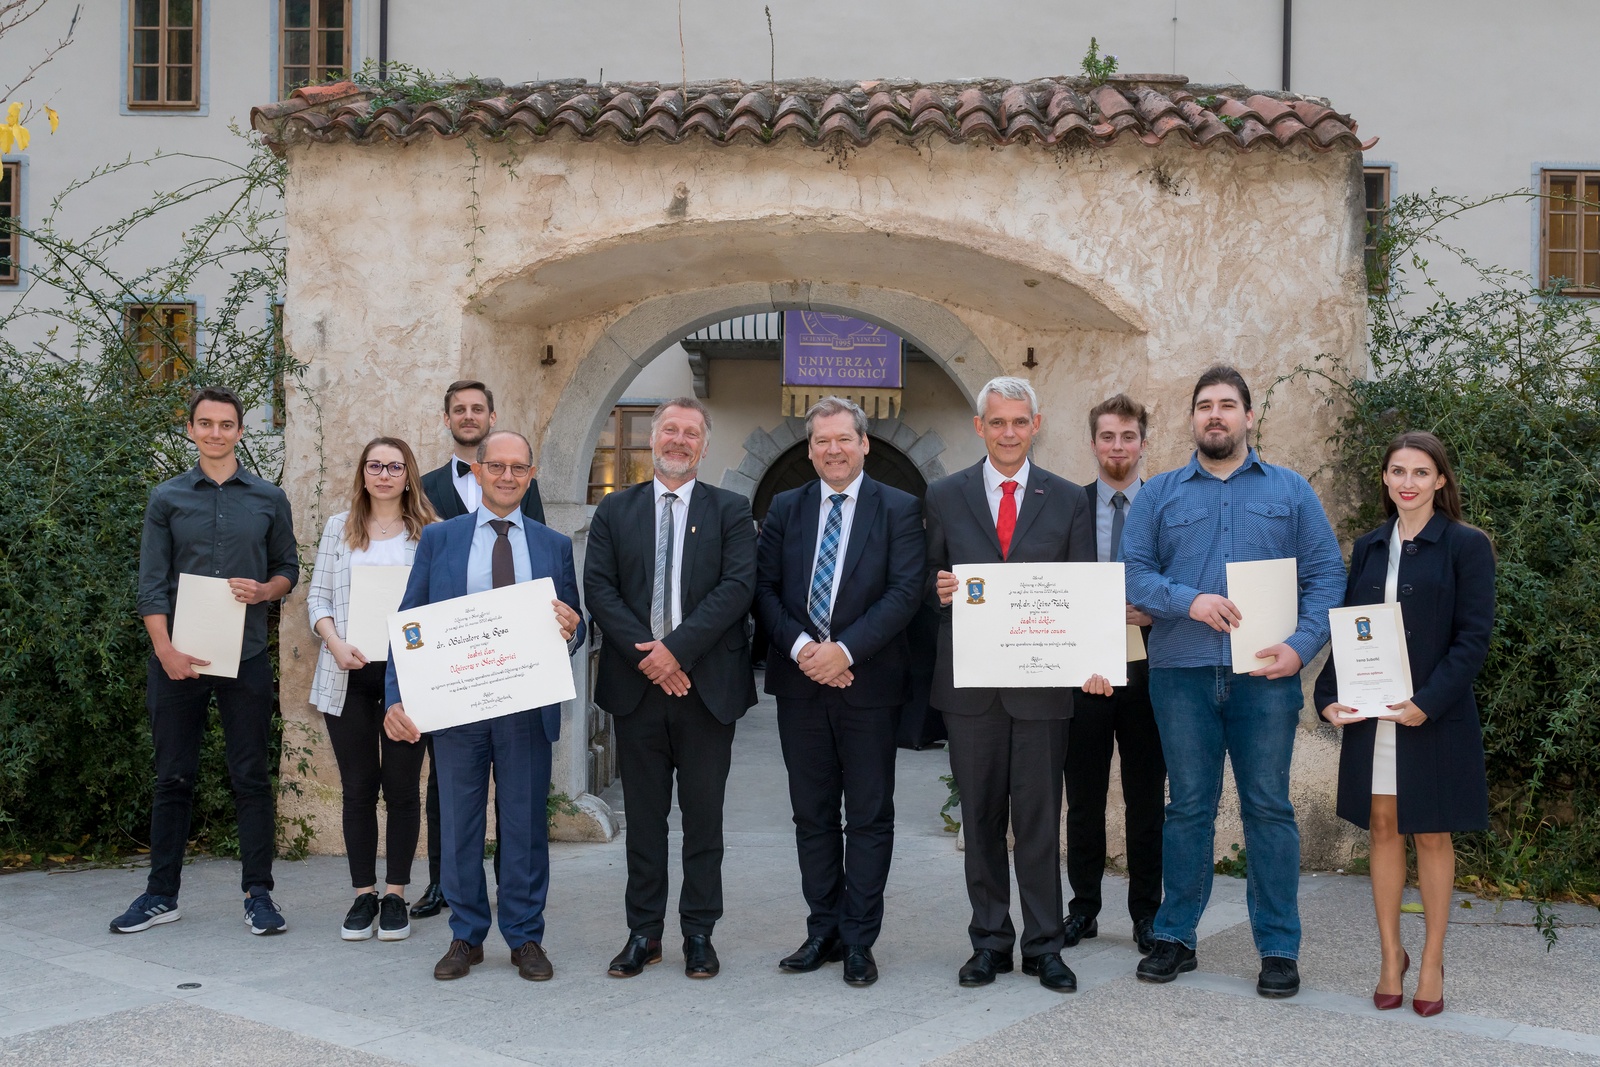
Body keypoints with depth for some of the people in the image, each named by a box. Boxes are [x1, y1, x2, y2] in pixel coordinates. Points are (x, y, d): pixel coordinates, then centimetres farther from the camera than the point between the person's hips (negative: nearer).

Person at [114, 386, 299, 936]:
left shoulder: (268, 499, 8)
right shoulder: (167, 498, 6)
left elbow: (289, 569, 13)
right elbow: (152, 585, 1)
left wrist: (263, 591, -10)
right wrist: (166, 650, -11)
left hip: (246, 657, 0)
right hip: (177, 657, 0)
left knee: (252, 777, 2)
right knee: (173, 778, 7)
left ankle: (258, 894, 10)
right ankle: (161, 894, 17)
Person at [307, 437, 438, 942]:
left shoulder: (429, 532, 3)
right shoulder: (339, 528, 10)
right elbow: (318, 597, 8)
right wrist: (337, 645, -8)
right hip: (350, 675, 2)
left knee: (402, 786, 3)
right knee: (357, 787, 7)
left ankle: (396, 894, 12)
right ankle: (363, 893, 15)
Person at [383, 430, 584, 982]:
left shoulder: (554, 545, 10)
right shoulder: (438, 538, 7)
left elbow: (572, 628, 11)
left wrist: (570, 630, -15)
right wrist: (397, 698, -7)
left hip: (527, 706, 0)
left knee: (525, 823, 6)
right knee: (458, 824, 7)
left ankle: (526, 937, 18)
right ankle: (466, 936, 21)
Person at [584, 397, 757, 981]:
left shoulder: (730, 510, 5)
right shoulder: (615, 511, 10)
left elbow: (738, 586, -7)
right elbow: (598, 587, 1)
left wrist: (677, 648, -15)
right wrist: (646, 654, -12)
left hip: (707, 685, -1)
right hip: (636, 685, 1)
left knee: (703, 816, 6)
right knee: (643, 817, 9)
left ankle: (699, 933, 16)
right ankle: (643, 933, 18)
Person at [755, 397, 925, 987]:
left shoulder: (899, 509, 0)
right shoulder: (785, 509, 10)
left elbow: (905, 590, -9)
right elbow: (765, 589, 4)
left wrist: (845, 649, -17)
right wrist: (801, 647, -12)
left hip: (868, 682, -3)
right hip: (799, 684, 3)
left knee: (870, 817, 3)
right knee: (812, 815, 10)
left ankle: (859, 940, 13)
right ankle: (824, 931, 21)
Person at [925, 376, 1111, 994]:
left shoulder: (1068, 501, 7)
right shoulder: (944, 497, 8)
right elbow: (929, 584, 11)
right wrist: (937, 591, -13)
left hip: (1042, 682, -1)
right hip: (969, 683, 1)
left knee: (1039, 819, 3)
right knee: (981, 817, 8)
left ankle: (1044, 945, 14)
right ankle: (990, 941, 19)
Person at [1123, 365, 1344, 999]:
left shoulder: (1291, 491, 11)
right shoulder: (1159, 494, 12)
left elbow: (1326, 575, 5)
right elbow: (1132, 571, 3)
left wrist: (1302, 646, -9)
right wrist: (1189, 601, -14)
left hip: (1265, 673, 0)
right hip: (1181, 672, 1)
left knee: (1268, 807, 2)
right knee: (1188, 806, 6)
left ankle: (1279, 947, 11)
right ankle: (1176, 936, 17)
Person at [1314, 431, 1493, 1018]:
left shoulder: (1466, 545, -3)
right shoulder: (1368, 547, 11)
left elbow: (1474, 635, -9)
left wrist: (1428, 702, -18)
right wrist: (1328, 695, -2)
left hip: (1435, 717, -4)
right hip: (1370, 714, 4)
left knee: (1432, 835, 5)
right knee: (1383, 829, 8)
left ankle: (1432, 962, 17)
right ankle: (1391, 954, 19)